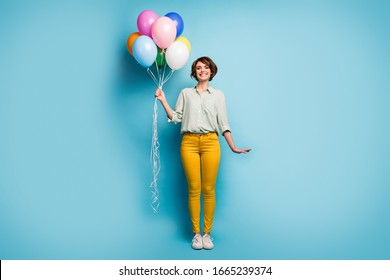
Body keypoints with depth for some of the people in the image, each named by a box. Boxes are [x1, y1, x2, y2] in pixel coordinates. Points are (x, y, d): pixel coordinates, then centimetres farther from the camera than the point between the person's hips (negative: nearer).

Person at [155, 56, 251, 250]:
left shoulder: (218, 95, 14)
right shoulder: (185, 93, 16)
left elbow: (223, 123, 9)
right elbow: (175, 117, 10)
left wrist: (233, 147, 1)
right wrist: (163, 101, 0)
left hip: (210, 142, 0)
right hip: (189, 143, 1)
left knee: (208, 190, -2)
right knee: (194, 189, -1)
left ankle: (207, 233, 8)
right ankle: (196, 233, 9)